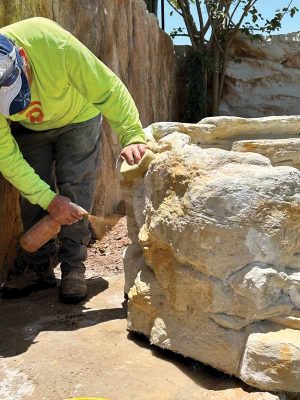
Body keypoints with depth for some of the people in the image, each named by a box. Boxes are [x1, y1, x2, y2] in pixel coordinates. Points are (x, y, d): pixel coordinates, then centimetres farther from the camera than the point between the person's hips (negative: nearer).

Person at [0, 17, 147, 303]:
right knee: (32, 194, -6)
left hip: (77, 119, -1)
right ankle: (37, 267, 10)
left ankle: (73, 269, 1)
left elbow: (107, 89, -32)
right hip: (29, 128, 2)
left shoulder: (57, 45, -40)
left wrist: (132, 135, -43)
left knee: (76, 191, -11)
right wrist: (48, 199, -30)